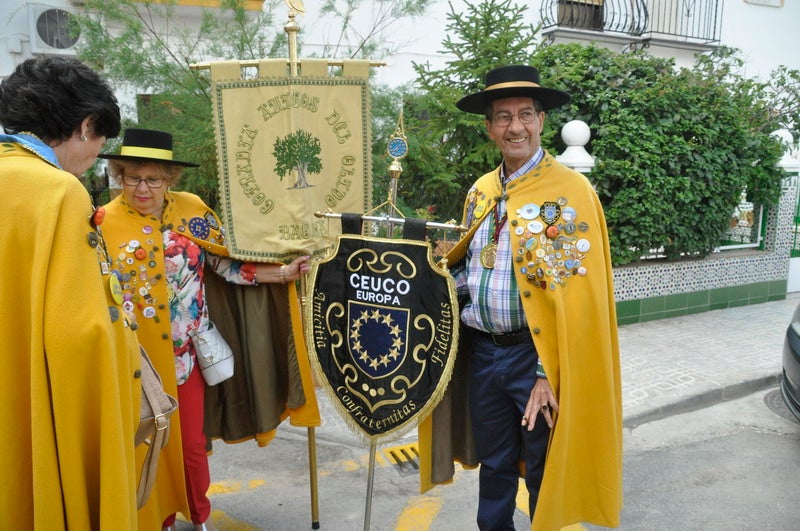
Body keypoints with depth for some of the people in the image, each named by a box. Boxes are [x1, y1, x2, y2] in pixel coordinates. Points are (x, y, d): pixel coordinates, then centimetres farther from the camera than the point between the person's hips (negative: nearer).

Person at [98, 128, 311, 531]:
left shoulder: (191, 210, -3)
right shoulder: (103, 223, -6)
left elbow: (226, 263, -3)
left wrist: (282, 273, -10)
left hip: (184, 350, 1)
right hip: (134, 356, -1)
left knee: (191, 441, 13)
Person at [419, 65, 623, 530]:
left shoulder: (570, 190, -12)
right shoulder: (481, 191, 8)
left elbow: (574, 294, -16)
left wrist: (548, 373, -18)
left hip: (535, 353, -5)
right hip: (482, 351, 6)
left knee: (544, 470, 14)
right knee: (493, 465, 21)